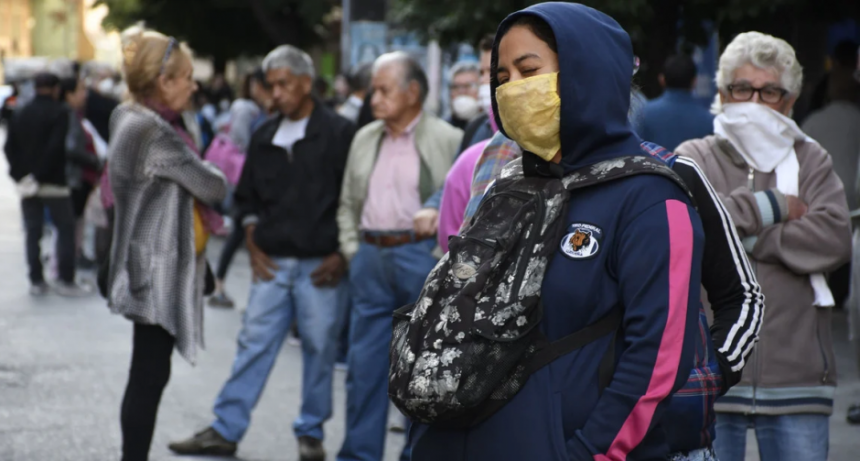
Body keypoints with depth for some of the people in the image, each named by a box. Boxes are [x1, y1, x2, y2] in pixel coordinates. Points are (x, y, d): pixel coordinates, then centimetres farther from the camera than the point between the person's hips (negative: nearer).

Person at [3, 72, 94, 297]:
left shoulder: (20, 114, 8)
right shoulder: (59, 112, -9)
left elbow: (10, 147, 5)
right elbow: (56, 147, -18)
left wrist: (20, 173, 4)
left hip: (27, 183, 5)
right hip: (54, 182, -5)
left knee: (33, 232, 8)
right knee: (65, 228, 4)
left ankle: (36, 281, 8)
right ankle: (66, 281, 1)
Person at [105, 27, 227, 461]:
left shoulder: (129, 118, 10)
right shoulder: (156, 134, -20)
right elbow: (213, 187, -13)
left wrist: (199, 203, -4)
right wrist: (212, 174, 7)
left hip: (148, 266, 10)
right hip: (159, 268, -10)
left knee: (149, 373, 13)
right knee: (150, 375, -5)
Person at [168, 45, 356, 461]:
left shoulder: (338, 133, -5)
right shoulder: (264, 138, 11)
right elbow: (247, 196, 20)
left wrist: (343, 255, -8)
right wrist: (253, 243, 8)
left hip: (321, 265, -4)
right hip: (272, 263, 4)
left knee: (319, 349, 3)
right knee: (253, 344, 4)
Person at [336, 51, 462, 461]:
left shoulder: (447, 140, -4)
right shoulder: (365, 139, 12)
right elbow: (348, 203, 19)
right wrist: (352, 250, 10)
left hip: (421, 256, -5)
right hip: (370, 260, 5)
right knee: (363, 364, 6)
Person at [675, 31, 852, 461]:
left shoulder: (810, 160, 12)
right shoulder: (695, 159, 7)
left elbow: (834, 238, -5)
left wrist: (746, 237, -9)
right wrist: (770, 206, -9)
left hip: (795, 373, 2)